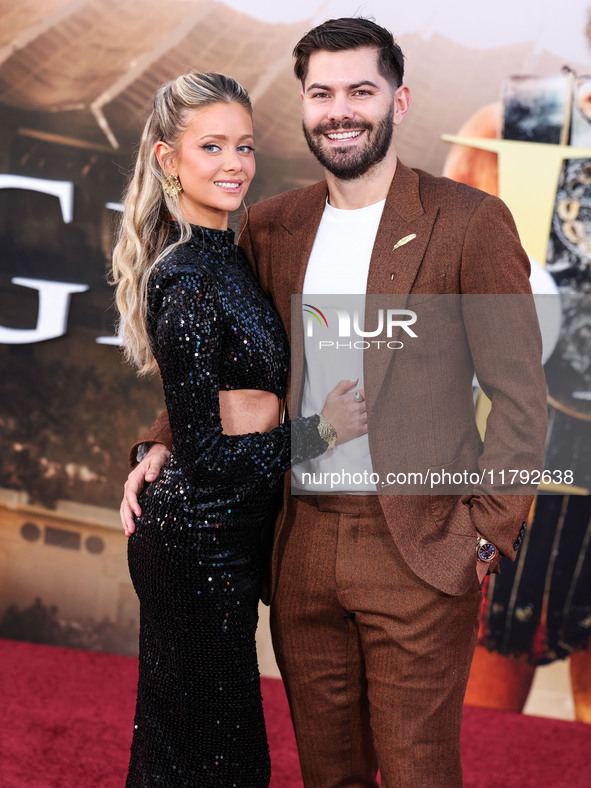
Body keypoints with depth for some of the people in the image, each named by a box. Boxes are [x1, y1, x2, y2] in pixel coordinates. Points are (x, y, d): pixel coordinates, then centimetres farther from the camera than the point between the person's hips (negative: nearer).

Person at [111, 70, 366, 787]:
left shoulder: (226, 255, 10)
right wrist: (323, 430, -14)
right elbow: (206, 454, -21)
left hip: (217, 535, 9)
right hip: (202, 545, -9)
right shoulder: (188, 280, -20)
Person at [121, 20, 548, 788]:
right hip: (303, 544, 4)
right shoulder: (271, 226, 8)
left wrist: (486, 532, -10)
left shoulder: (469, 222, -6)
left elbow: (520, 396, -5)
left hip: (418, 549, -4)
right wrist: (163, 443, 1)